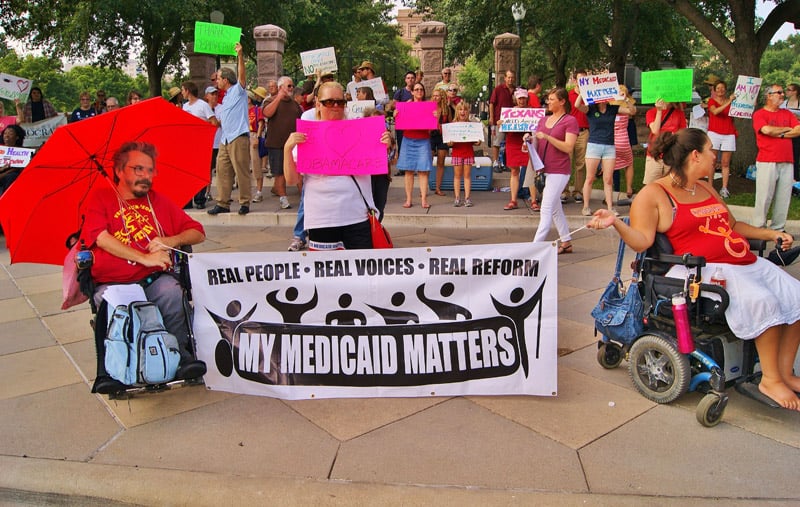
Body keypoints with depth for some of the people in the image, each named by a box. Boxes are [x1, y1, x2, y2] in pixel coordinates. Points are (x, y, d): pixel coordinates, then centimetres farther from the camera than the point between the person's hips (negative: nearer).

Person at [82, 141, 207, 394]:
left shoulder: (158, 201, 21)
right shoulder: (101, 198, 13)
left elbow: (198, 233, 15)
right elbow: (101, 237, -6)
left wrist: (171, 241, -6)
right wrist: (145, 258, -15)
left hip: (154, 279, 1)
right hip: (112, 282, -1)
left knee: (173, 294, -31)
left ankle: (182, 354, -21)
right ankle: (109, 371, -19)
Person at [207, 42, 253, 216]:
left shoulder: (238, 91, 1)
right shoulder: (225, 98, 24)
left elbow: (242, 75, -17)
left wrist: (240, 56, -27)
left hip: (239, 138, -9)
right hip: (225, 139, 9)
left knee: (242, 171, -5)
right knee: (222, 171, 6)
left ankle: (245, 203, 2)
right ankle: (222, 203, 10)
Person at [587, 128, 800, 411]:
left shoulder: (706, 188, 21)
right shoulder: (653, 195, -5)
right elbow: (642, 241, -15)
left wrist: (771, 234, 26)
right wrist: (615, 222, -30)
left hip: (746, 262, 9)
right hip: (705, 269, -9)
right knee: (762, 301, -27)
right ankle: (770, 380, -8)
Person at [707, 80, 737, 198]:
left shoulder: (731, 101, 13)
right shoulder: (711, 101, 6)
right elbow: (715, 111, -14)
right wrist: (728, 103, -22)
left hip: (729, 135, 2)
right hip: (714, 133, -2)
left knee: (726, 163, 0)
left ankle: (724, 188, 1)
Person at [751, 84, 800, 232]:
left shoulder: (787, 114, 18)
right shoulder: (759, 114, 2)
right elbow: (767, 130, -15)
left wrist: (780, 134, -6)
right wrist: (787, 129, 1)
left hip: (787, 162, 5)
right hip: (767, 162, -5)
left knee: (784, 198, 4)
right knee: (764, 197, -5)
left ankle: (778, 229, 11)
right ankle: (758, 229, 2)